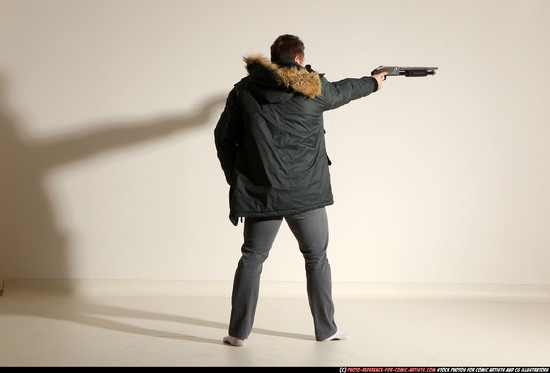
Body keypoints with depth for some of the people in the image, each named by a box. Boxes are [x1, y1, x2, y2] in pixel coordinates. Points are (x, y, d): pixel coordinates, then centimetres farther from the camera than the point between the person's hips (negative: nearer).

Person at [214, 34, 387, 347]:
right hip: (306, 192, -1)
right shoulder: (314, 89, 0)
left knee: (252, 258, 9)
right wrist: (373, 82, 42)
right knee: (317, 258, 13)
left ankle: (239, 332, 7)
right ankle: (326, 328, 21)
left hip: (260, 192, 1)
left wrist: (236, 177, 14)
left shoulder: (244, 90, 3)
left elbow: (224, 137, 3)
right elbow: (344, 90, 21)